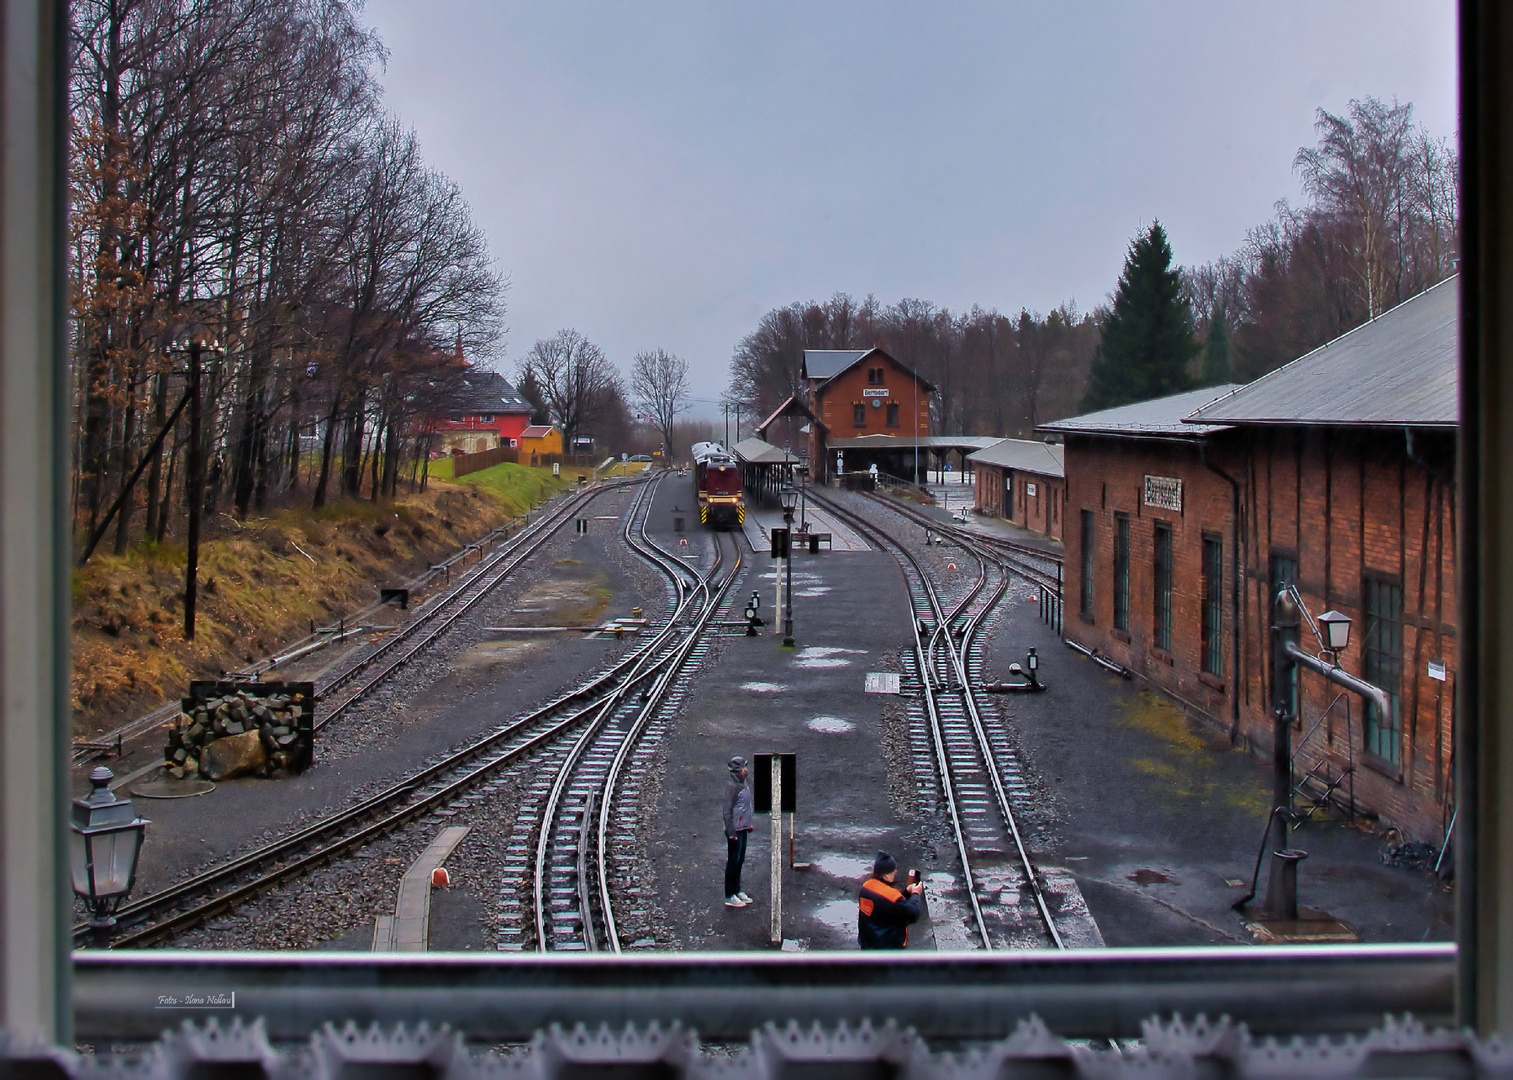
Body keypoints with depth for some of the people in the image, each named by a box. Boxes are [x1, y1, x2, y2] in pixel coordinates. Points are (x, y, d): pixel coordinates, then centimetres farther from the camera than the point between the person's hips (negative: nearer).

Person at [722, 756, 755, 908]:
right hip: (735, 830, -9)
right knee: (733, 862, -2)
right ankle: (729, 896, 5)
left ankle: (737, 892, 25)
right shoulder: (731, 786, -17)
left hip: (743, 829, 9)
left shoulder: (743, 785, 10)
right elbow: (727, 811, -19)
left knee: (740, 861, 15)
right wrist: (731, 832, -21)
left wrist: (749, 824, 19)